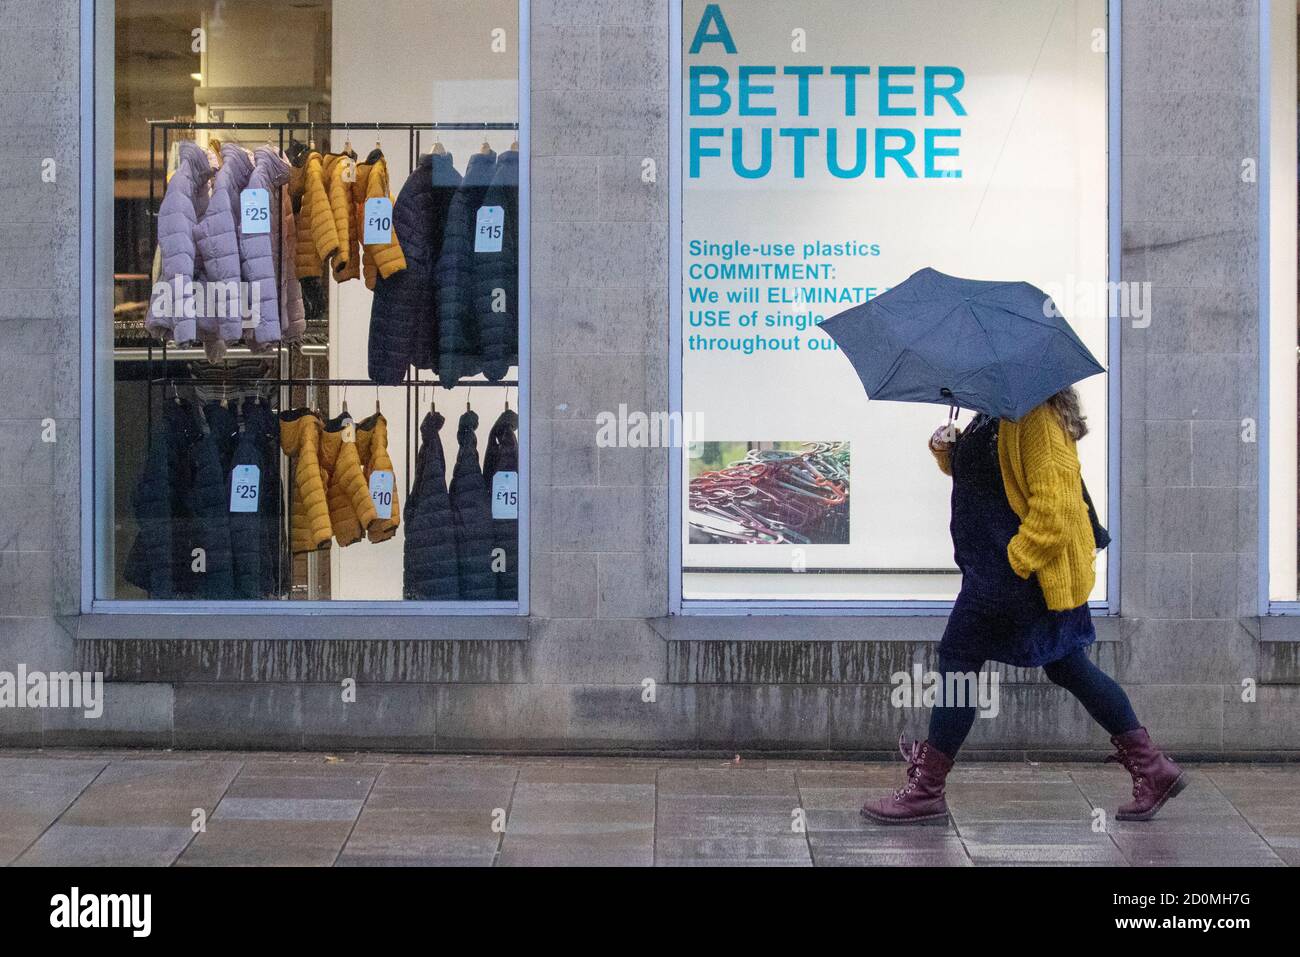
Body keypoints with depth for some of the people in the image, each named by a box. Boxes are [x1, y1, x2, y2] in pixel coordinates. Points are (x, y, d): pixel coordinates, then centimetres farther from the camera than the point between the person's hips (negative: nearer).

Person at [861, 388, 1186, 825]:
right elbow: (973, 469, 27)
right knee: (1067, 667, 14)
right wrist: (949, 449, 5)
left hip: (1022, 566, -11)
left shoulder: (1037, 417, -19)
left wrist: (1013, 559, -23)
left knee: (958, 656, -3)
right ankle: (1151, 767, 19)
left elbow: (1053, 503, -24)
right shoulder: (997, 415, 13)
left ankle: (926, 792, 5)